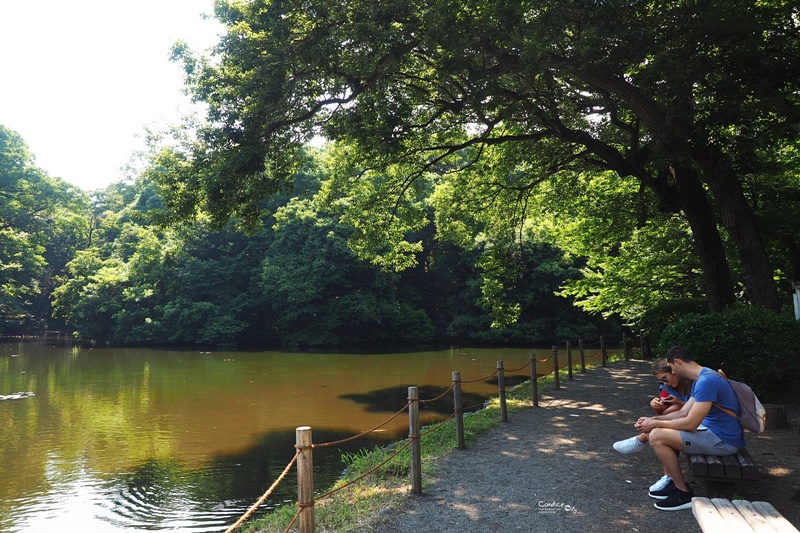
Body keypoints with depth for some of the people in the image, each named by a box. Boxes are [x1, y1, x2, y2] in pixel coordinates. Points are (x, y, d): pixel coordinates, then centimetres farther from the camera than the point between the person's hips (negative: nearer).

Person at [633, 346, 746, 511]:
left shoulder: (707, 381, -24)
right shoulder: (701, 379, 11)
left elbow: (690, 423, -25)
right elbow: (683, 413, 13)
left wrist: (655, 424, -13)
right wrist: (653, 419, 2)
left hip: (723, 441, -11)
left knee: (656, 437, -18)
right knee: (661, 430, 13)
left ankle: (684, 494, -5)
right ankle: (674, 482, 15)